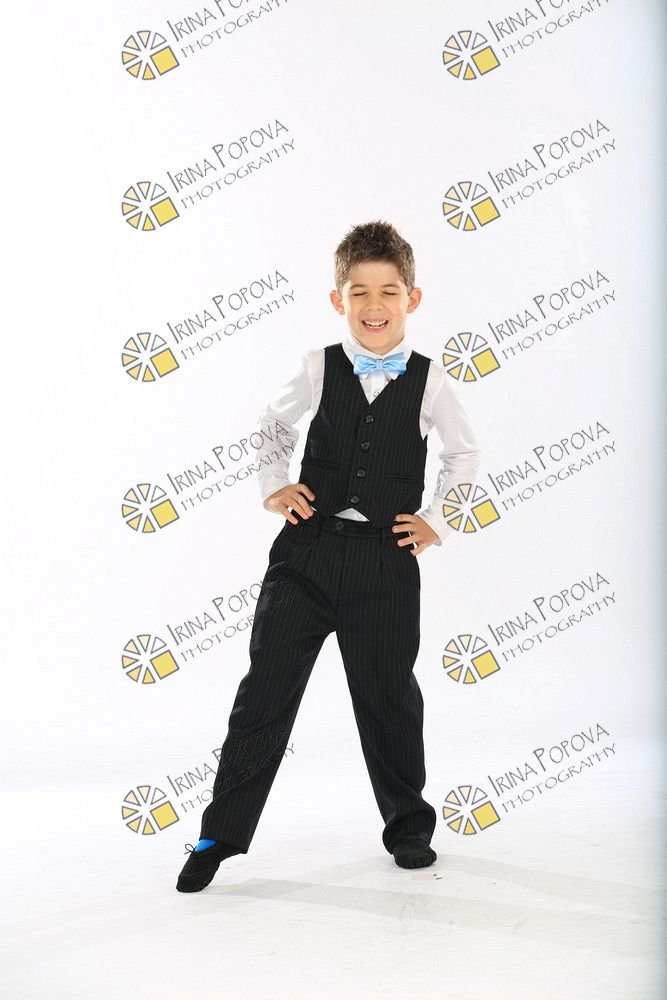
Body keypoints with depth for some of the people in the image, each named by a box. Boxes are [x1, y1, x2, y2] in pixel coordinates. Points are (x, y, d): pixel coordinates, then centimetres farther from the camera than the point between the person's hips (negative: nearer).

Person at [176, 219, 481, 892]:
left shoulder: (429, 381, 1)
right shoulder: (319, 369, 2)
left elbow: (465, 456, 16)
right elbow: (274, 425, 20)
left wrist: (435, 519, 7)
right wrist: (273, 485, 6)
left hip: (385, 560, 0)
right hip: (308, 550, 1)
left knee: (388, 695, 10)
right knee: (266, 687, 1)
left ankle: (407, 825, 30)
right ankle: (221, 833, 12)